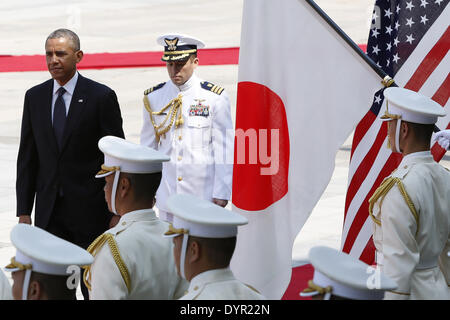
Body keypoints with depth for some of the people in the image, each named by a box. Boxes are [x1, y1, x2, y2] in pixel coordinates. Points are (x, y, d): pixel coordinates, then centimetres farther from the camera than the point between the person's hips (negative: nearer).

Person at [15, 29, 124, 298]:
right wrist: (24, 211, 5)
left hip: (90, 211, -3)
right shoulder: (34, 97, 7)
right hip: (48, 212, 4)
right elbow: (27, 157, 9)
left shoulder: (101, 96, -5)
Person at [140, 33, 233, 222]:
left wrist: (221, 193, -6)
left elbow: (224, 149, -4)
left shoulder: (215, 98, -5)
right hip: (166, 197, 3)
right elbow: (147, 148, 10)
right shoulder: (153, 98, 4)